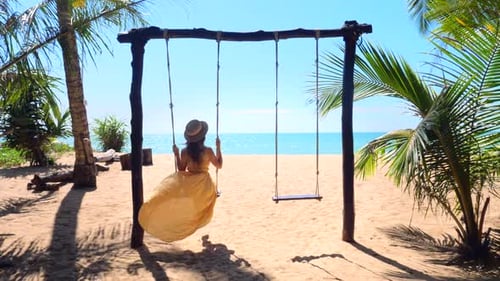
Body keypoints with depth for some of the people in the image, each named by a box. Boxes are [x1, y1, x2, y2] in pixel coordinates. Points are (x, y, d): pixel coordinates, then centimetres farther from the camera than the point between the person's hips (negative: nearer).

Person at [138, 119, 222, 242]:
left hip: (188, 184, 1)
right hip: (204, 185, 0)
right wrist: (218, 147, 3)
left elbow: (181, 170, 3)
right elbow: (219, 165, 1)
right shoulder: (208, 150, -13)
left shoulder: (185, 151, -8)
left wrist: (176, 154, 8)